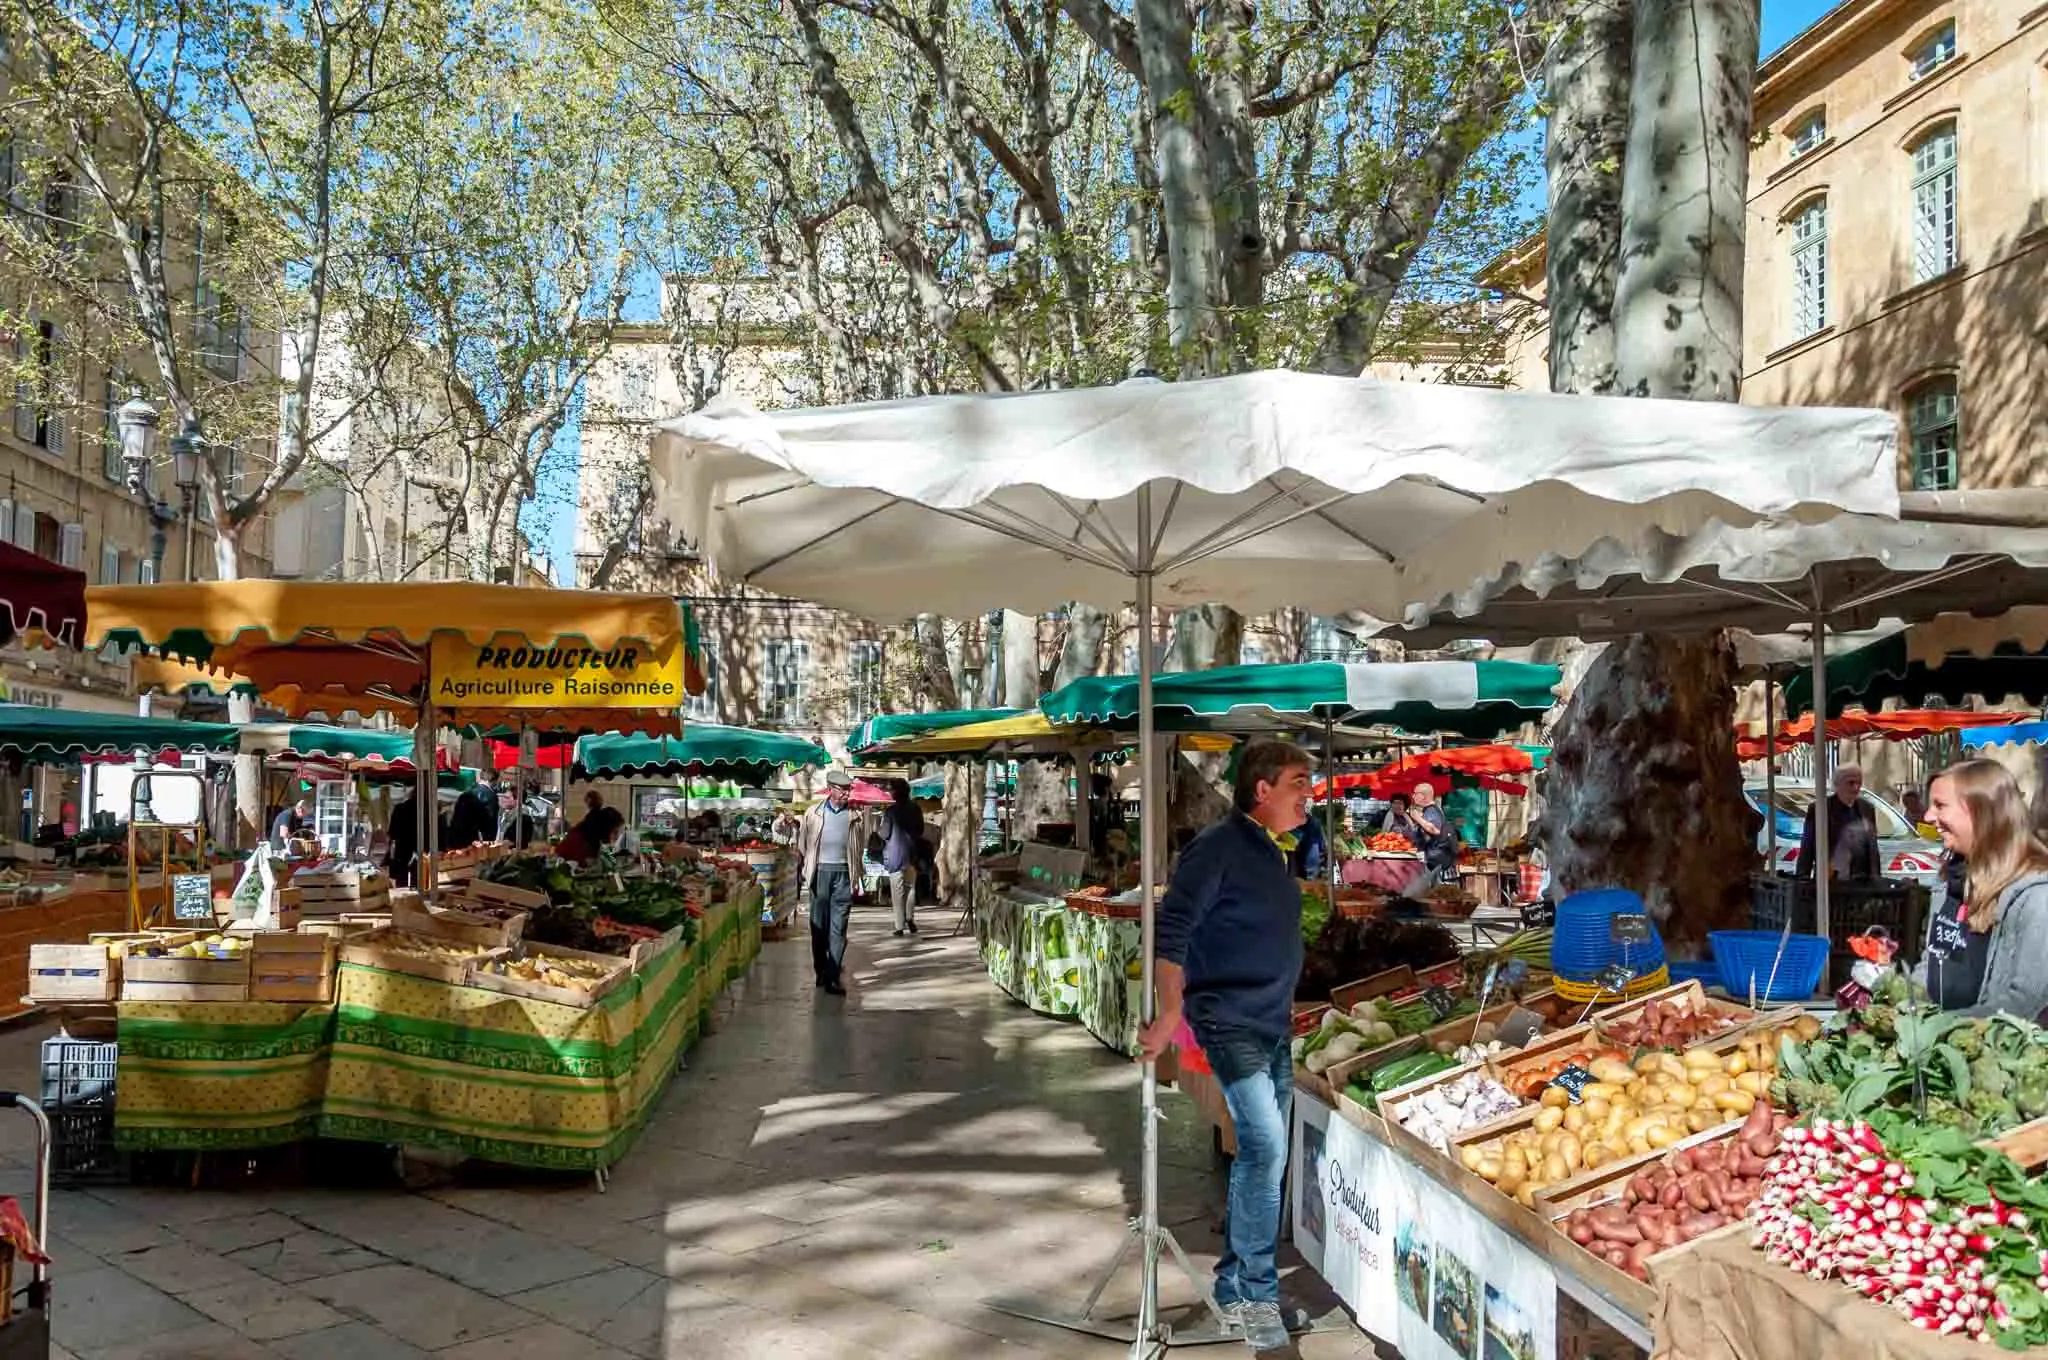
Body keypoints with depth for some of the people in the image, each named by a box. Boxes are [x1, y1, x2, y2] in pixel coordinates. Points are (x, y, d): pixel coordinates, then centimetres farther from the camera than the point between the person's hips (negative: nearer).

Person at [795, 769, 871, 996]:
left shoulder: (857, 815, 3)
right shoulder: (814, 813, 3)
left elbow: (863, 844, 6)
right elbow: (802, 845, 10)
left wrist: (859, 875, -1)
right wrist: (801, 870, 8)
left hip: (843, 873, -1)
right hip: (820, 872, 1)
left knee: (838, 928, -3)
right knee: (818, 926, 8)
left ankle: (832, 977, -3)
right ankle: (820, 971, 22)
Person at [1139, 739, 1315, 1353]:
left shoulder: (1271, 852, 13)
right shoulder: (1217, 848, -14)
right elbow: (1170, 932, -18)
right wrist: (1170, 1015, -21)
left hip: (1274, 1026, 9)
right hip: (1230, 1025, -9)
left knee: (1261, 1153, 13)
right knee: (1266, 1147, -16)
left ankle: (1233, 1284, 26)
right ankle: (1257, 1295, -4)